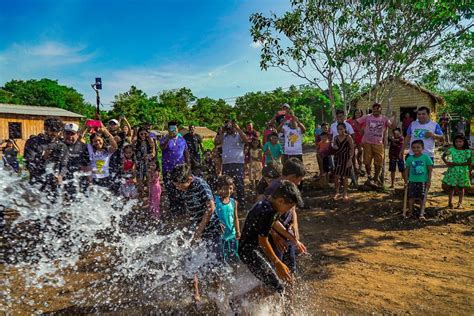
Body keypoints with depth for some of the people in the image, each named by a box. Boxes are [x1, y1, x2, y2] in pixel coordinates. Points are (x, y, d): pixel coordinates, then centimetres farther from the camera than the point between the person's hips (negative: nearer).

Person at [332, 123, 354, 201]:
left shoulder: (348, 137, -7)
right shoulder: (336, 138, 5)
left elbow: (352, 149, -7)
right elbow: (333, 146, 16)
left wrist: (350, 159, -15)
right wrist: (334, 147, -9)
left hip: (346, 159, -3)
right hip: (337, 158, 3)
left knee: (345, 177, 4)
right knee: (336, 176, -1)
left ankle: (345, 193, 18)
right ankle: (337, 192, 14)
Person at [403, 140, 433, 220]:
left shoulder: (426, 157, -6)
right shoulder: (410, 158, 1)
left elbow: (430, 169, -3)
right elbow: (407, 170, 7)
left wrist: (429, 180, -6)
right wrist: (406, 180, 3)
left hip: (423, 181, -2)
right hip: (412, 181, 2)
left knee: (422, 198, 5)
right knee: (411, 197, 6)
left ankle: (422, 214, 13)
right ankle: (409, 212, 17)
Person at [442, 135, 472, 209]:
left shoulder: (467, 151, -7)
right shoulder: (452, 149, -3)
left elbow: (469, 162, -13)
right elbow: (444, 156, 0)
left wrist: (456, 164, -20)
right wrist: (446, 162, -20)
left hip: (462, 172, 0)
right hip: (453, 171, 1)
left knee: (461, 187, 11)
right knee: (451, 186, 6)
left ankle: (460, 203, 24)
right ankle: (450, 202, 18)